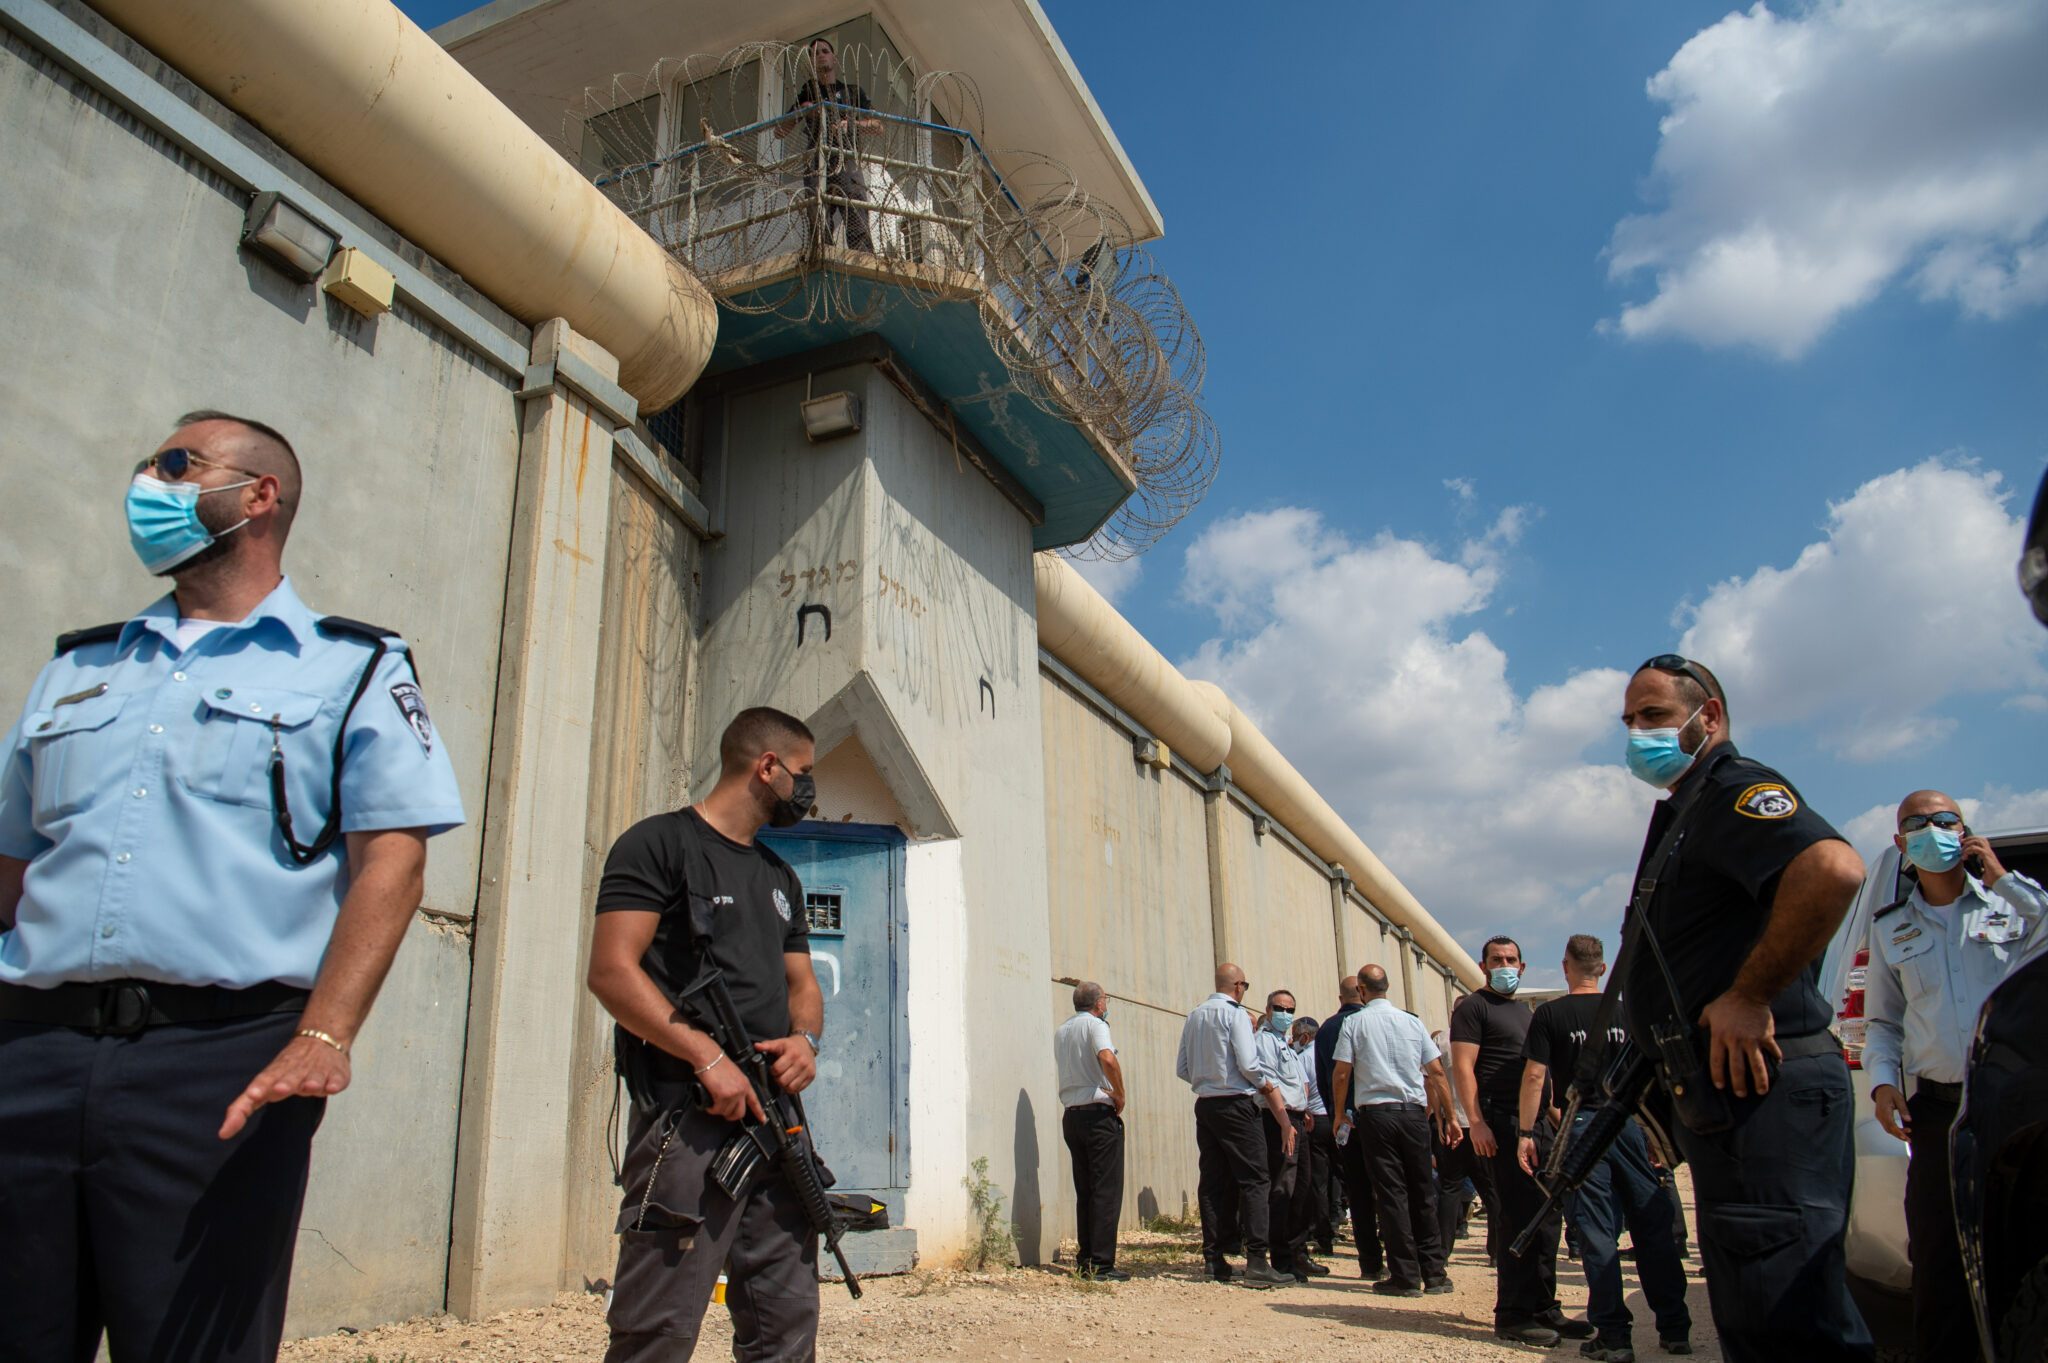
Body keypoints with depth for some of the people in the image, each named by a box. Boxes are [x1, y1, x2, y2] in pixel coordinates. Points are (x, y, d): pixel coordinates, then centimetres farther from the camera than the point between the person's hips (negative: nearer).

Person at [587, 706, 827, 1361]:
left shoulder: (780, 876, 22)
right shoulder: (661, 842, -3)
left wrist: (805, 1038, 1)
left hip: (774, 1116, 8)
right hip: (689, 1118, -7)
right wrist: (709, 1057, -19)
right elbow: (612, 970, -12)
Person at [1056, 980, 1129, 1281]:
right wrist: (1120, 1095, -15)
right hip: (1098, 1113, -7)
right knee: (1107, 1190, -4)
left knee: (1084, 1191, 13)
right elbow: (1107, 1059, -26)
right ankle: (1102, 1263, -6)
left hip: (1071, 1115, 8)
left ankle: (1084, 1260, 15)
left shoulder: (1061, 1031, 15)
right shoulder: (1094, 1024, -8)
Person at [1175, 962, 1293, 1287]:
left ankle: (1214, 1259, 10)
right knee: (1254, 1180, -5)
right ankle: (1256, 1261, -10)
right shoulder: (1235, 1013, -8)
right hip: (1234, 1104, -7)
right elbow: (1248, 1063, -16)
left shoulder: (1194, 1016, 12)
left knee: (1212, 1182, 8)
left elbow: (1182, 1069, 13)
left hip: (1204, 1103, 7)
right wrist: (1267, 1085, 1)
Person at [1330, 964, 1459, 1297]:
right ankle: (1433, 1273, 14)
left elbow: (1340, 1074, -5)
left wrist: (1341, 1113, 9)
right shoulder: (1412, 1022, 8)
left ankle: (1406, 1276, 1)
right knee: (1423, 1193, 11)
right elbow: (1437, 1072, 5)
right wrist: (1449, 1117, 11)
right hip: (1414, 1112, 3)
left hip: (1375, 1112, -3)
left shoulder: (1354, 1022, -1)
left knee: (1391, 1193, 0)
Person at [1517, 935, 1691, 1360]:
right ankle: (1675, 1328, 16)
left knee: (1597, 1232, 1)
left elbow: (1535, 1075, -8)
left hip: (1581, 1124, -3)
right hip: (1629, 1120, 3)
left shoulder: (1550, 1014, -2)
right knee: (1652, 1225, 10)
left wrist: (1526, 1132, -4)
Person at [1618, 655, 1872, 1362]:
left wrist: (1749, 998, -25)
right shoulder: (1685, 811, 23)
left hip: (1760, 1089, -11)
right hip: (1726, 1090, 11)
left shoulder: (1734, 788, -9)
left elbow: (1833, 868, -31)